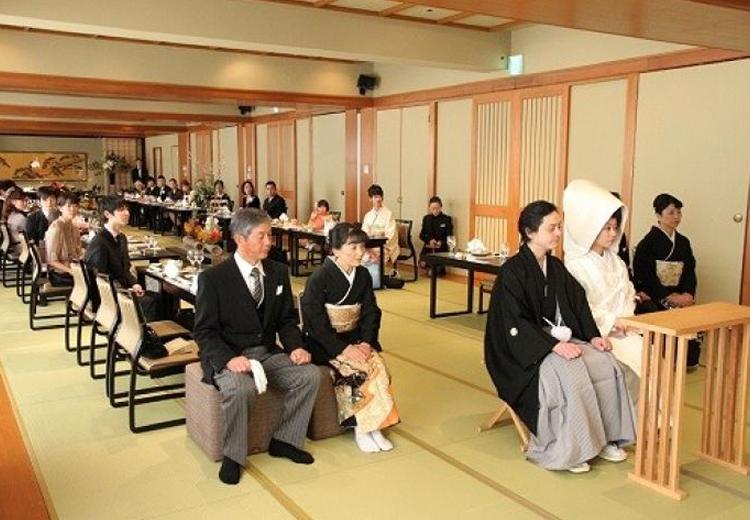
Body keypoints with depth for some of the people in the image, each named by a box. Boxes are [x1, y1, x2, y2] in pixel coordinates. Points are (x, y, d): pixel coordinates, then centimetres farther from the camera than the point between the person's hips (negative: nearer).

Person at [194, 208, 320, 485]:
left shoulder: (278, 272, 5)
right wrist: (229, 359, -27)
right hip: (228, 357, -5)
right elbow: (204, 332, -9)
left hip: (268, 353, 5)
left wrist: (295, 347, -9)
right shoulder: (212, 278, -10)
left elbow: (287, 319, 11)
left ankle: (284, 440, 2)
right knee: (240, 389, -35)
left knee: (310, 375, -17)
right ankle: (233, 455, -10)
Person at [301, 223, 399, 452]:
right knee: (354, 369, -28)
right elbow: (316, 323, -16)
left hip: (354, 339, 5)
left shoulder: (363, 276, 4)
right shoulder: (319, 279, -14)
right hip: (324, 343, -5)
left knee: (378, 366, -21)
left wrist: (366, 342, -12)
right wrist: (343, 348, -23)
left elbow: (371, 312, 4)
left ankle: (374, 424, -11)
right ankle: (360, 427, -11)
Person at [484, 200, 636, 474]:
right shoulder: (512, 271, -12)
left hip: (560, 338, 7)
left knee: (606, 364, -16)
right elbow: (515, 323, -18)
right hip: (526, 348, -7)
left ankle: (604, 437, -4)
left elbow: (578, 304, 12)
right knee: (572, 374, -31)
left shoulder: (556, 267, 11)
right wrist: (553, 345, -27)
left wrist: (593, 336, -4)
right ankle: (566, 450, -17)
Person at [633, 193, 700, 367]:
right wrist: (670, 297, -17)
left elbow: (690, 272, 11)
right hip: (653, 299, -5)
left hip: (678, 296, 5)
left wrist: (688, 294, -9)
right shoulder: (648, 242, -5)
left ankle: (689, 359, 4)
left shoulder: (683, 242, 13)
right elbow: (645, 277, -11)